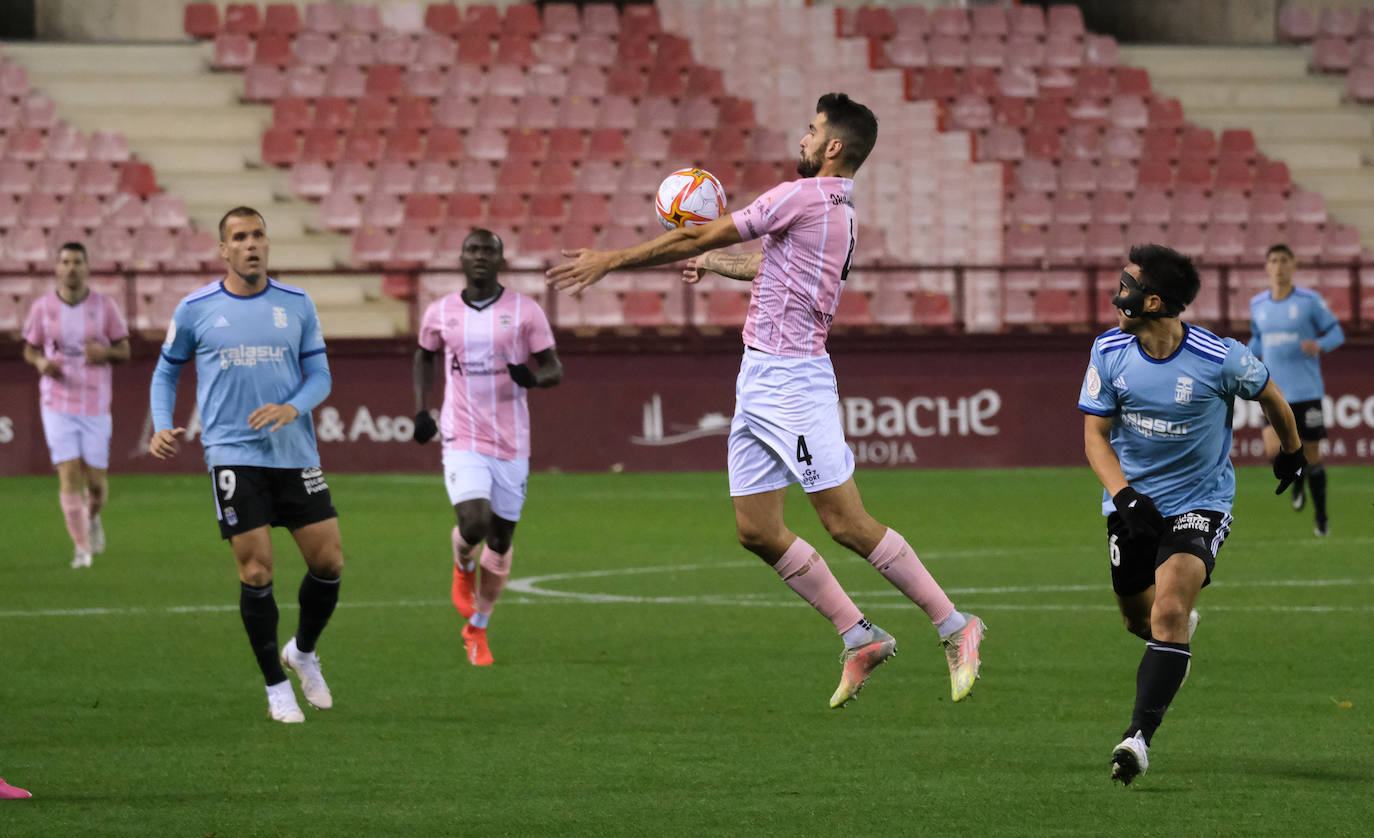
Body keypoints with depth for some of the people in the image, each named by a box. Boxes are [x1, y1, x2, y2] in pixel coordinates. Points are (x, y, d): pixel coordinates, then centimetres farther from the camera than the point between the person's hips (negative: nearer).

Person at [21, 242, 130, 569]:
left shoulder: (104, 306, -2)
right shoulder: (42, 307, -1)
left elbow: (124, 351, 5)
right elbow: (29, 349, 11)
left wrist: (105, 352, -18)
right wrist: (41, 362, -12)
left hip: (96, 405, 0)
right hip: (57, 404, 0)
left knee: (96, 481, 2)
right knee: (69, 475, -11)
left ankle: (92, 518, 37)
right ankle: (82, 548, -2)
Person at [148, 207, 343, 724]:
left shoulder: (297, 304, 5)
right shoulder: (195, 310, 1)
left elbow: (320, 374, 7)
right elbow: (166, 371, 15)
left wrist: (292, 408, -13)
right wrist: (162, 427, 0)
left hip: (295, 452, 2)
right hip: (234, 456, -2)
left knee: (328, 562, 0)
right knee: (256, 572, -7)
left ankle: (303, 651, 28)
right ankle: (276, 687, 8)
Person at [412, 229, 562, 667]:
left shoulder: (525, 311, -2)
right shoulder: (440, 313, 3)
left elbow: (554, 369, 2)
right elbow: (424, 356, 22)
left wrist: (533, 377, -22)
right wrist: (421, 410, 11)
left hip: (511, 442, 1)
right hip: (462, 440, -1)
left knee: (500, 542, 7)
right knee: (474, 523, -22)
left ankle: (477, 628, 26)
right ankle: (463, 567, 16)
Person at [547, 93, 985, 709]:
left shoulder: (801, 196, -12)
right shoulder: (839, 210, 15)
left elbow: (696, 239, -8)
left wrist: (610, 261, 1)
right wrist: (720, 264, 46)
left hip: (789, 380, -9)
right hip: (759, 382, 9)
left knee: (848, 524, -9)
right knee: (757, 531, 6)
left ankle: (954, 626, -1)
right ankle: (859, 638, 10)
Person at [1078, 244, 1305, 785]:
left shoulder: (1220, 359, -19)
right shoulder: (1109, 351, -10)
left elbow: (1269, 395, 3)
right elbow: (1095, 434, -4)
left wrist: (1292, 450, 20)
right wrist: (1123, 494, -21)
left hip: (1199, 502, -4)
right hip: (1134, 502, 4)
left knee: (1169, 612, -23)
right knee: (1139, 619, 16)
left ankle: (1139, 736, -26)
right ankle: (1182, 630, 54)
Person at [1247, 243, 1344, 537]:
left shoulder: (1309, 300, -4)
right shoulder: (1258, 305, 7)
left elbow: (1336, 333, 1)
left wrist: (1319, 345, -20)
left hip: (1306, 391, -2)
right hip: (1274, 391, 2)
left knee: (1311, 454, 2)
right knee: (1273, 451, -14)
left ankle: (1321, 517, 19)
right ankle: (1297, 478, 21)